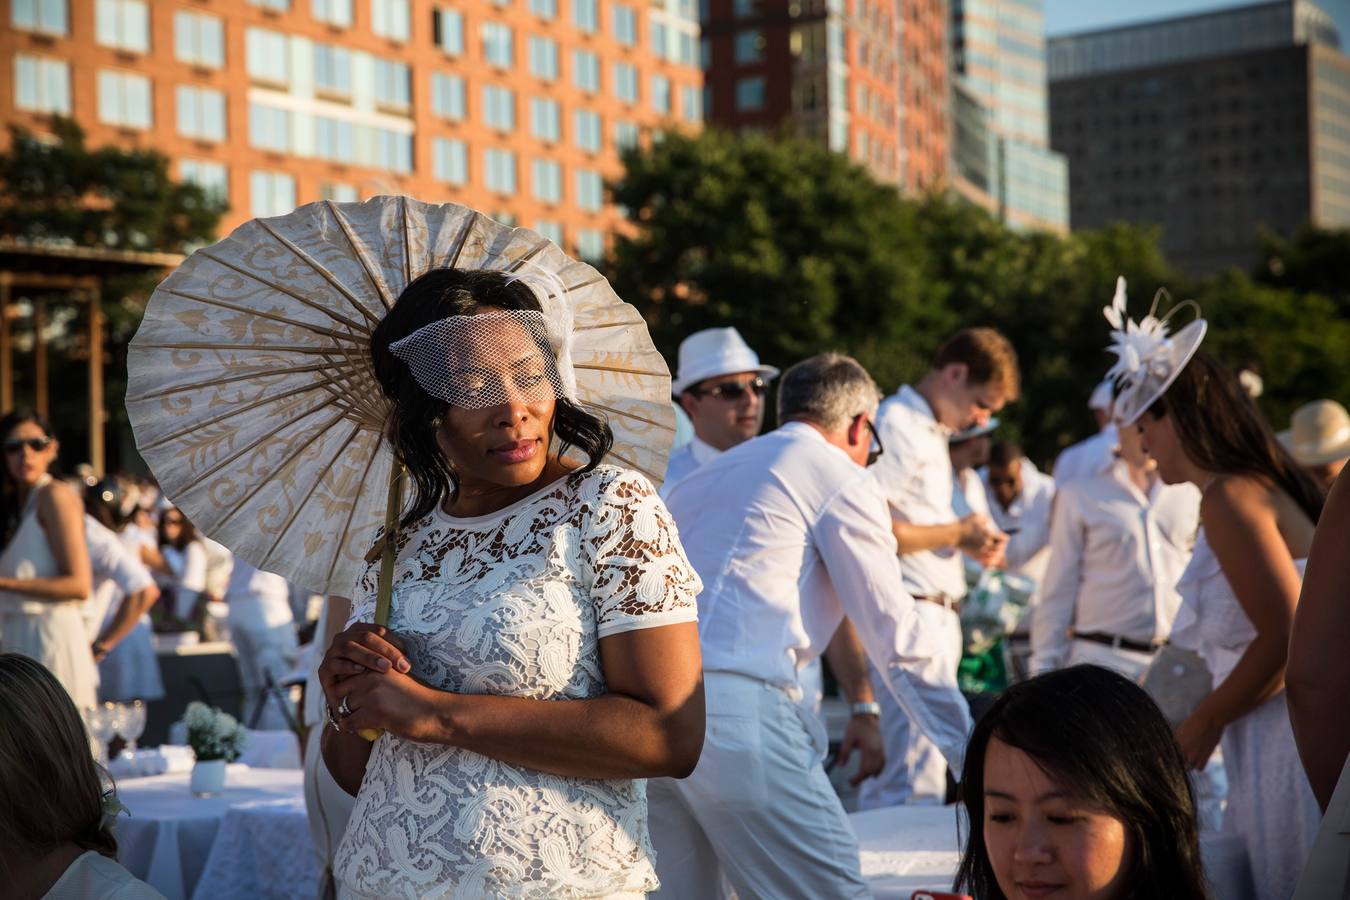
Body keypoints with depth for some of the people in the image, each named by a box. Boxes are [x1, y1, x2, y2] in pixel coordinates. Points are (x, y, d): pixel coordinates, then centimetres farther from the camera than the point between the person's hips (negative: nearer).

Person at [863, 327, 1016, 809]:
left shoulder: (932, 431, 20)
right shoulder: (896, 426, -11)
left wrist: (970, 541, 7)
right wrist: (955, 533, -11)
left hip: (937, 619, 10)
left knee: (887, 778, 12)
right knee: (918, 778, -11)